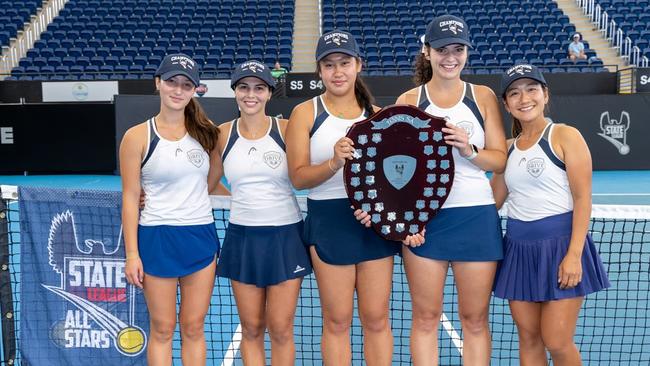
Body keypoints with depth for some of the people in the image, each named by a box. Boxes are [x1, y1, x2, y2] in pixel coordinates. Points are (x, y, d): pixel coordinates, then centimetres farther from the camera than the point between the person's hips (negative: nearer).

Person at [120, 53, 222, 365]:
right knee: (162, 329, 7)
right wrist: (132, 254, -9)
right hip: (157, 237, -3)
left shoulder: (206, 132, 3)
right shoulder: (137, 136, -5)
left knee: (194, 328, 10)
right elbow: (130, 198, -6)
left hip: (201, 235, 3)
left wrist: (192, 200, 10)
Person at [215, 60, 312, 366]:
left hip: (285, 235, -2)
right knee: (251, 329, 10)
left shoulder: (286, 129, -6)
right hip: (242, 236, 2)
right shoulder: (223, 134, 1)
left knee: (280, 329, 4)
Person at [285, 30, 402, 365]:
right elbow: (298, 177, -7)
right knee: (337, 322, 6)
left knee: (376, 318, 8)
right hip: (329, 220, -2)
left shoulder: (377, 114, 9)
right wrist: (334, 163, -26)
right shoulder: (305, 113, 1)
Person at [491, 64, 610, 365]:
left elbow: (582, 198, -9)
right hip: (518, 247, 5)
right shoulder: (508, 148, 12)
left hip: (560, 244, -5)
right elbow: (493, 199, 16)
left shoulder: (565, 136, -4)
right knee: (528, 339, 9)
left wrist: (574, 255, -17)